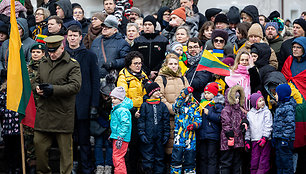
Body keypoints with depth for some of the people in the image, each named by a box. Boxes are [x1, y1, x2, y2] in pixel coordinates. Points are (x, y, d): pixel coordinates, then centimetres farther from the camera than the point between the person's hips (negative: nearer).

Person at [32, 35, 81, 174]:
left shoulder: (72, 65, -3)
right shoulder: (43, 64, 16)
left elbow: (75, 86, -13)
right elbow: (35, 82, 24)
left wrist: (53, 89, -19)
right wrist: (37, 88, -1)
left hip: (63, 114, -5)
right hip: (43, 113, 5)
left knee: (65, 148, 1)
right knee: (39, 144, 7)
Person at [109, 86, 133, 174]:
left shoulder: (122, 110, -16)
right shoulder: (115, 109, 16)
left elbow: (125, 124, -23)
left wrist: (120, 137, -25)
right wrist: (112, 135, 28)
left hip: (121, 138, -11)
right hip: (116, 137, 11)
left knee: (117, 157, -11)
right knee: (116, 157, 16)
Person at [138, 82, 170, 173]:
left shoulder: (162, 105, 9)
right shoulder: (145, 105, 3)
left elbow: (166, 121, 9)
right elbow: (141, 121, 1)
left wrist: (166, 134, 2)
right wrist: (142, 134, -8)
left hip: (159, 137, 2)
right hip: (148, 137, -2)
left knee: (159, 158, 6)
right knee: (148, 158, -3)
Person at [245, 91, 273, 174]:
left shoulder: (266, 112, 2)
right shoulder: (249, 114, 12)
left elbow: (268, 126, -3)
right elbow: (248, 128, 16)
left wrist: (264, 138, -12)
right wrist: (247, 140, 10)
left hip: (265, 140, -3)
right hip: (254, 141, 3)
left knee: (263, 162, -4)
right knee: (254, 161, 1)